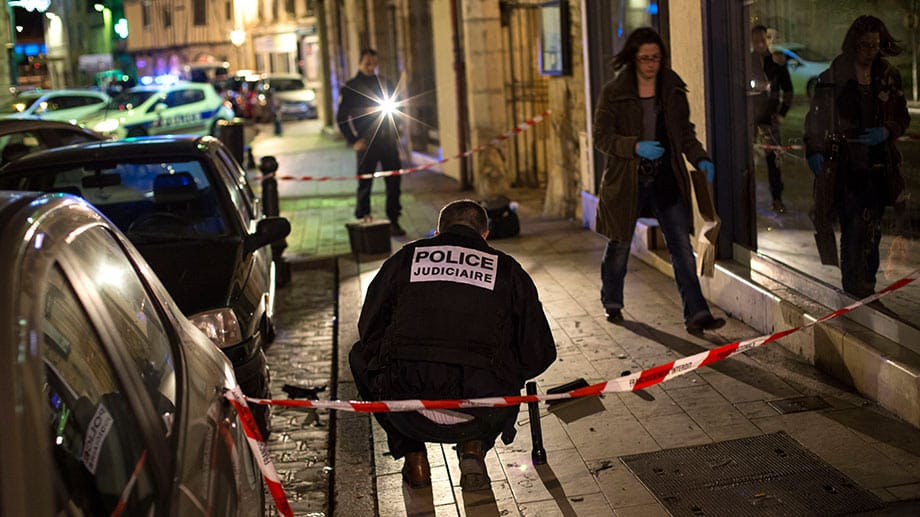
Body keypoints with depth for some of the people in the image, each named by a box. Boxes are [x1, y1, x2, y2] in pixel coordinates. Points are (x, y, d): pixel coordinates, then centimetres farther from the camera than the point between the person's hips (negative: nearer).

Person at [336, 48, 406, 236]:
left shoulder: (385, 84, 12)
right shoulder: (350, 88, 0)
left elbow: (395, 110, 21)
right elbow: (341, 118, 0)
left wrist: (395, 135, 9)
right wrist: (354, 141, -9)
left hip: (388, 141, 4)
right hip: (367, 143, -4)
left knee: (394, 181, 1)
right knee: (365, 183, 1)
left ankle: (393, 221, 7)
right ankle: (363, 219, 12)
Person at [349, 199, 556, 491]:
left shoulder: (403, 259, 15)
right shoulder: (507, 269, 13)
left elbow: (369, 333, 22)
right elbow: (540, 355, 14)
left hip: (408, 418, 0)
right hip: (479, 418, 1)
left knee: (361, 357, 31)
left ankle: (413, 455, 25)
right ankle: (473, 448, 14)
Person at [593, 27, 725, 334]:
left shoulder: (674, 90, 6)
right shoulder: (613, 93, -5)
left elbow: (685, 133, 13)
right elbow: (602, 137, -8)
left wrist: (700, 159, -5)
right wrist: (636, 147, -23)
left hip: (667, 181, 2)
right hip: (627, 180, -2)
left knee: (682, 248, -5)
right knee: (620, 245, 13)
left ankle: (696, 314, -4)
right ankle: (612, 303, 36)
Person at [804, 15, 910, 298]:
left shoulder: (888, 76, 8)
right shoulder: (834, 76, -1)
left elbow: (903, 118, 14)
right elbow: (816, 117, 1)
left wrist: (887, 132, -6)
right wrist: (814, 151, -9)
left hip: (877, 165, 3)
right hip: (845, 165, -3)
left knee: (872, 227, 4)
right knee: (853, 227, -7)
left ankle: (865, 287, 15)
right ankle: (855, 288, 3)